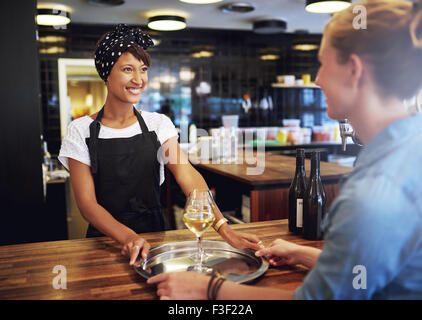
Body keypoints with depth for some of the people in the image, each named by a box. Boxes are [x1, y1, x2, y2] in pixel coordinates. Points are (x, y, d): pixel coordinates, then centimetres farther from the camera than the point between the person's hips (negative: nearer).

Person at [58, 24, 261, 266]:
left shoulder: (158, 124, 3)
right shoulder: (81, 131, -2)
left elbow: (187, 175, -11)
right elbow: (87, 202, -8)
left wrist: (223, 227, -25)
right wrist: (128, 237, -25)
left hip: (154, 234, 1)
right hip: (107, 239, -1)